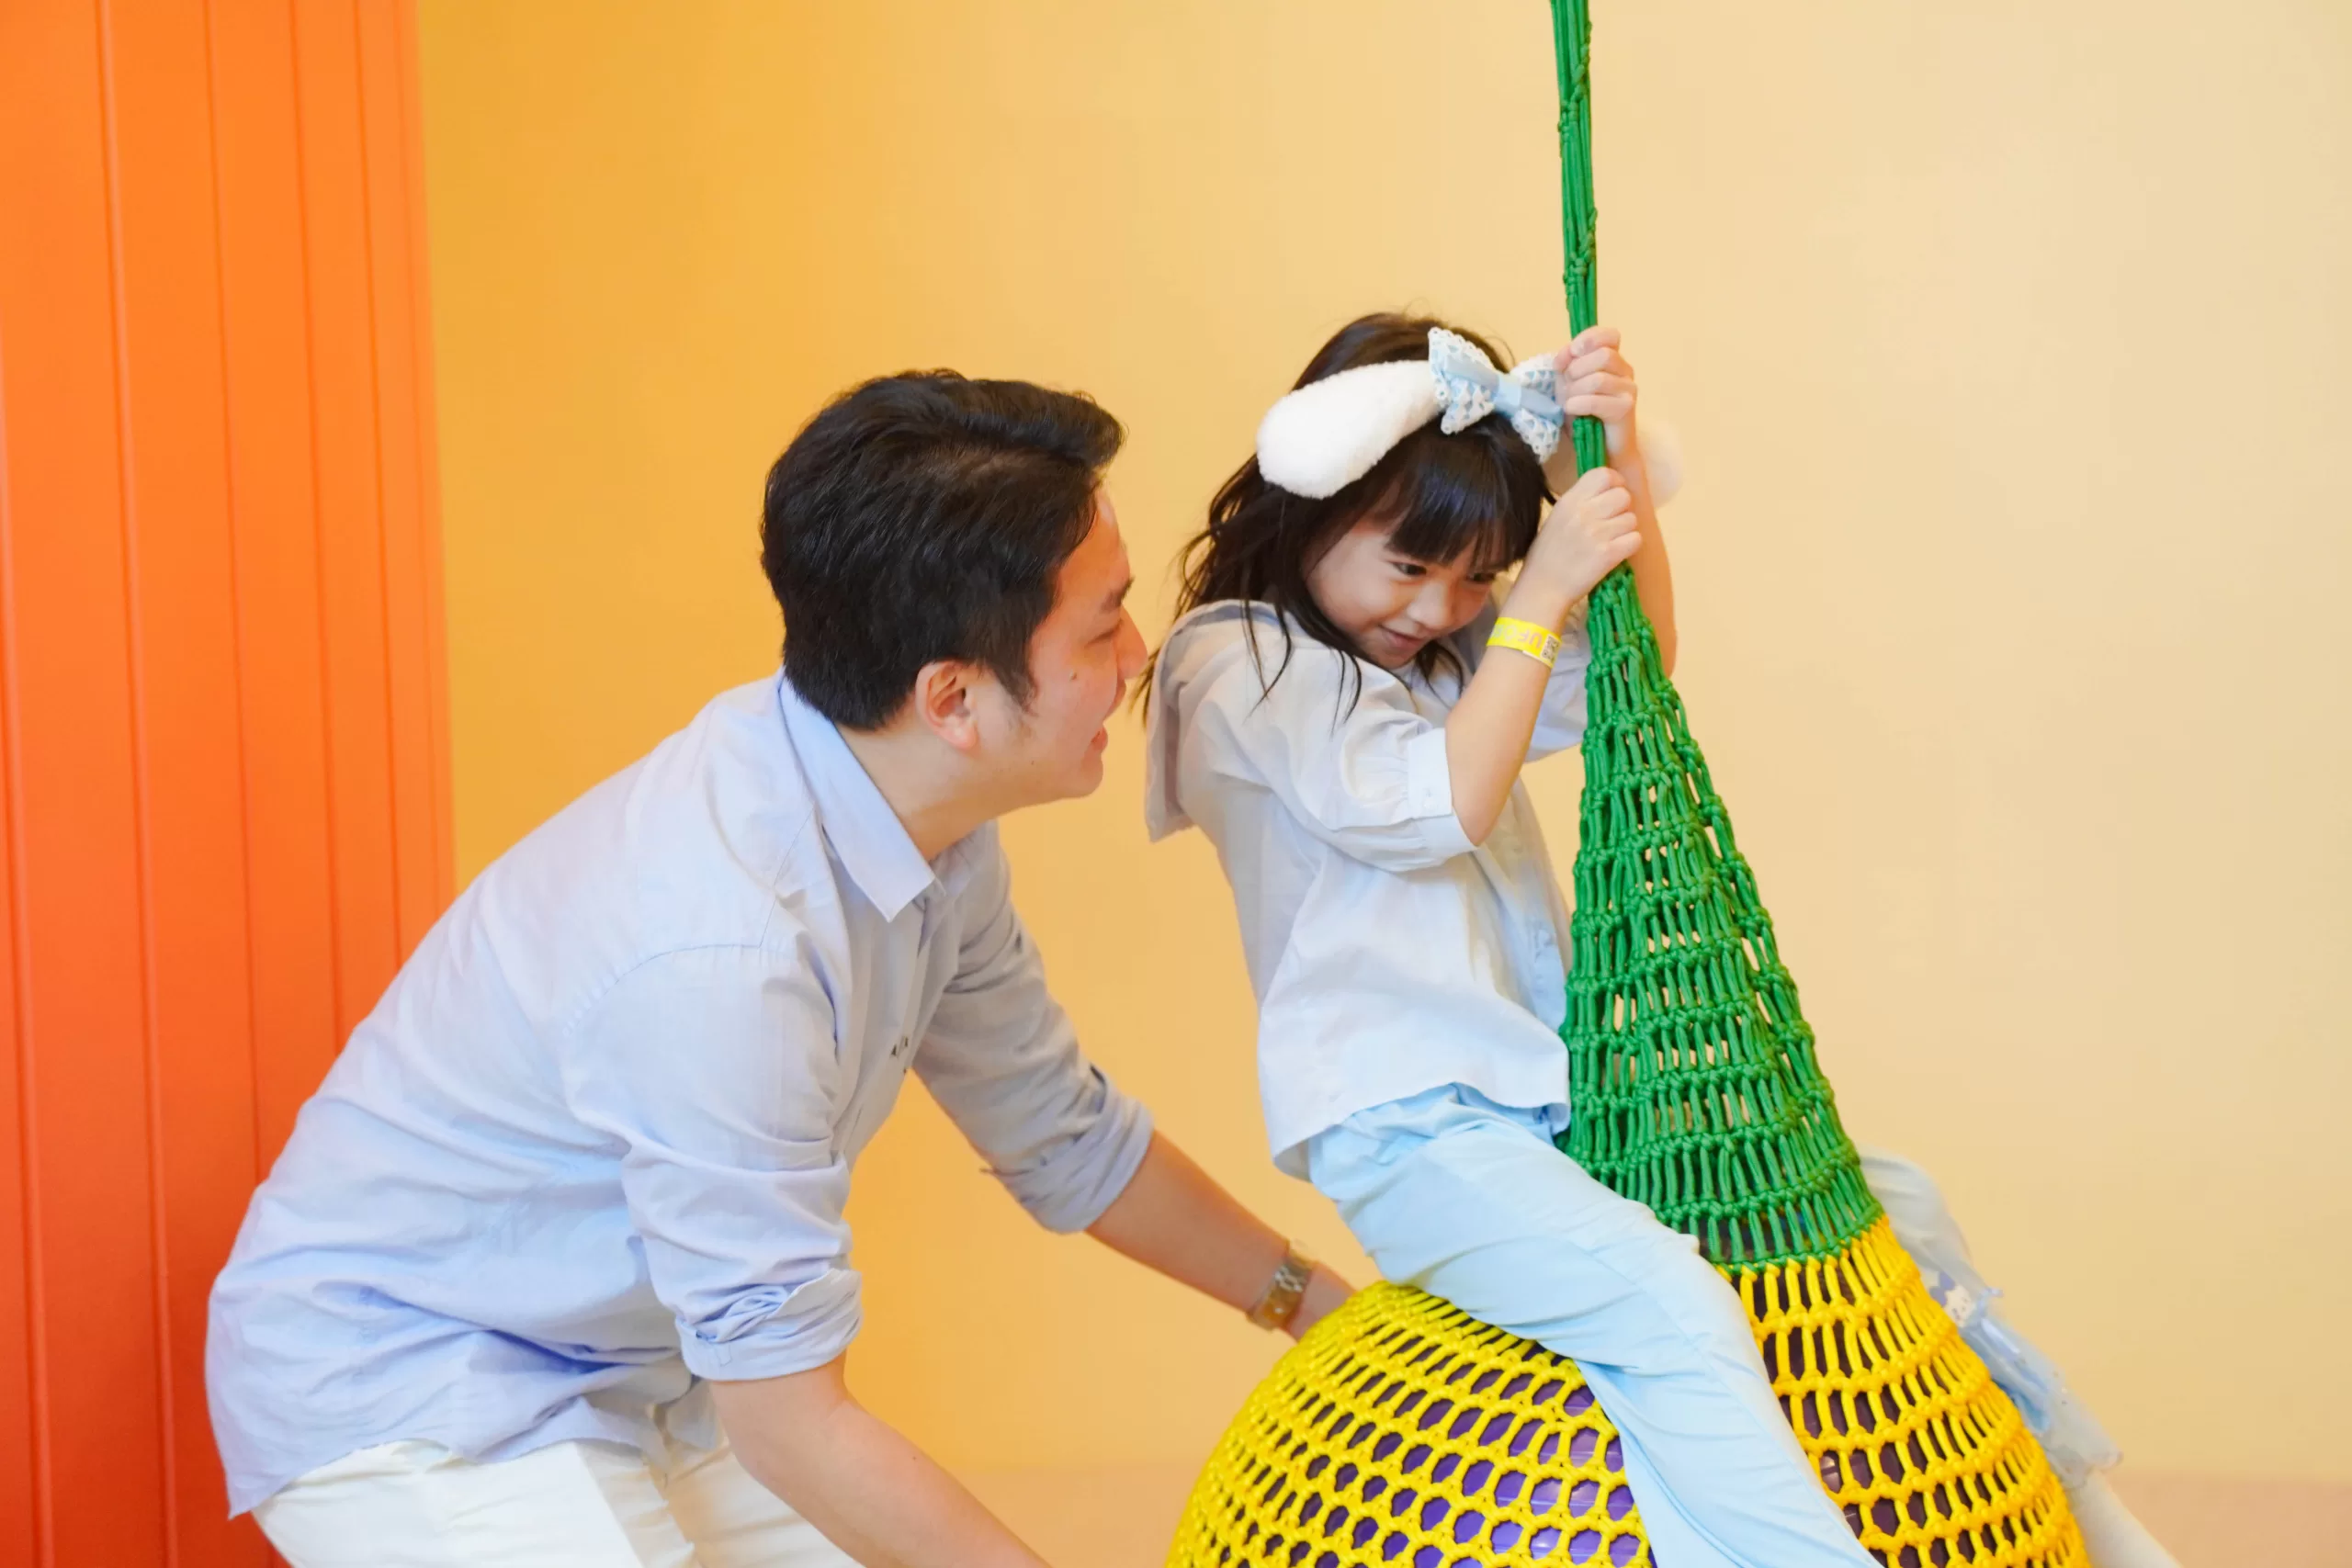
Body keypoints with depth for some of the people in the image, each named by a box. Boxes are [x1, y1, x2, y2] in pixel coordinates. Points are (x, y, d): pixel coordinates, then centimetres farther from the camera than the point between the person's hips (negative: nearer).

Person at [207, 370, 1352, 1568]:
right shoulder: (721, 949, -34)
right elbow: (784, 1415, -25)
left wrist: (1322, 1304, 15)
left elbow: (1062, 1136, 9)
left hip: (626, 1380, 8)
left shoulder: (925, 814, -8)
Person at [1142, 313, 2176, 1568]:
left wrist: (1623, 464, 0)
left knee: (1889, 1201, 10)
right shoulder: (1238, 664, -8)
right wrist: (1542, 593, -12)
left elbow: (1634, 664, 13)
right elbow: (1443, 805, -15)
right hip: (1403, 1132, -9)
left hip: (1546, 1090, 9)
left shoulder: (1450, 639, 17)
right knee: (1673, 1310, -33)